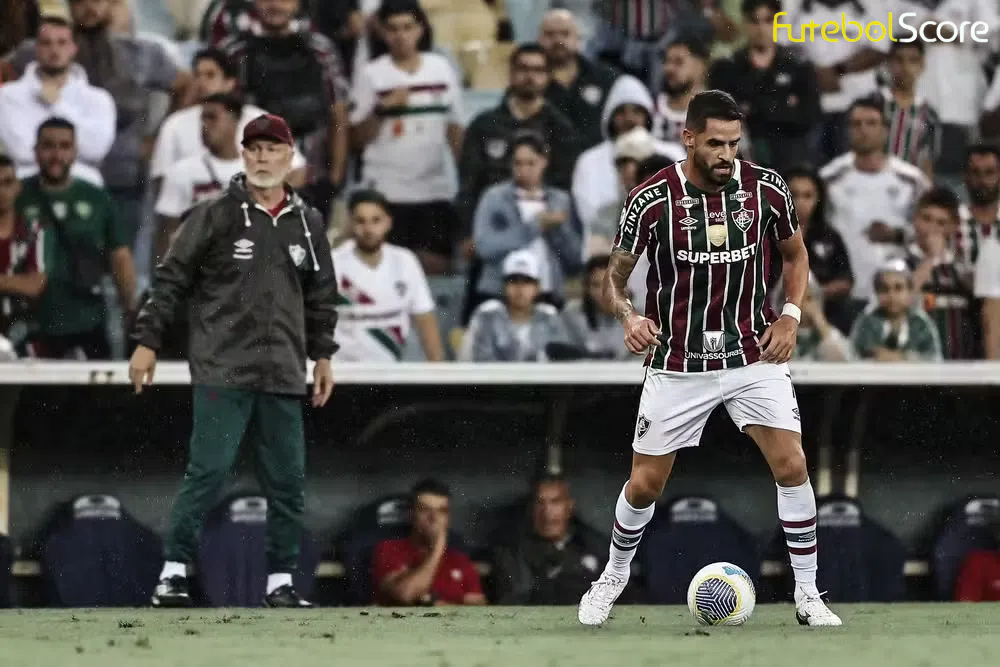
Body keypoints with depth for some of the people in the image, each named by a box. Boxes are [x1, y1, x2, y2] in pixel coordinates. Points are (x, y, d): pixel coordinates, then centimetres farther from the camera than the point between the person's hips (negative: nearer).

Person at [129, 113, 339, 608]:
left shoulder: (307, 224, 12)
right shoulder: (215, 216, -1)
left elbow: (321, 296, 21)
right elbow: (171, 279, -1)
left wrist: (323, 355, 17)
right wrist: (147, 343, -5)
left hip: (283, 375, 4)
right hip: (222, 370, -4)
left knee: (288, 480, 4)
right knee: (208, 470, -11)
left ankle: (281, 581, 12)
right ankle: (174, 572, -6)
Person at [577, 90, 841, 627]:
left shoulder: (765, 188, -7)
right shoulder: (652, 199, -14)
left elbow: (795, 254, 11)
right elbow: (616, 274, -3)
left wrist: (790, 315, -4)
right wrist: (628, 316, -23)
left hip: (755, 355, 1)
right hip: (678, 362, -1)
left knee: (791, 466, -12)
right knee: (645, 484, 4)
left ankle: (807, 593, 2)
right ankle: (614, 576, 32)